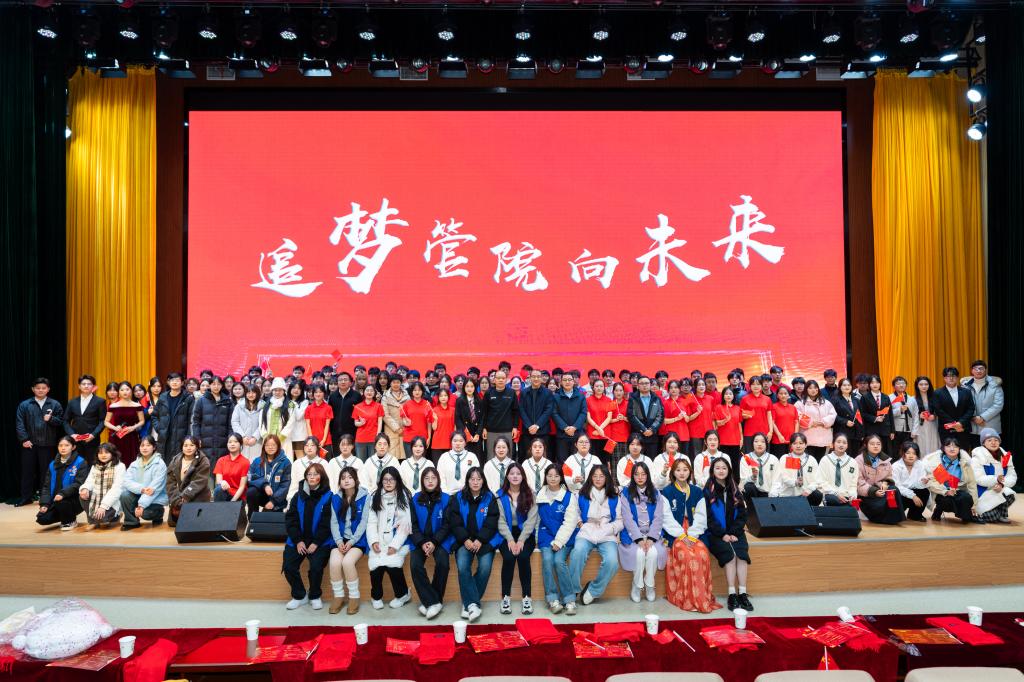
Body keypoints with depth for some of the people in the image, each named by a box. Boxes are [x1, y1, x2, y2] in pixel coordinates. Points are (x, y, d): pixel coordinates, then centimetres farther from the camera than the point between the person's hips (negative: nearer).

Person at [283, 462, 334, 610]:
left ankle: (315, 596, 3)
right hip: (298, 540, 4)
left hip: (320, 541, -4)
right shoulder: (298, 496, 8)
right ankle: (299, 595, 10)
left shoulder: (328, 497, -4)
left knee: (316, 566, -25)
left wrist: (316, 543, -14)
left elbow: (326, 524, -7)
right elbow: (290, 519, 4)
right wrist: (298, 541, -8)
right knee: (288, 566, -15)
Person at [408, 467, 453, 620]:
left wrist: (434, 542, -17)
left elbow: (447, 524, -4)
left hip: (440, 539, -1)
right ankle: (433, 601, -17)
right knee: (415, 565, -25)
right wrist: (422, 543, -14)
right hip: (420, 540, 1)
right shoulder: (415, 499, 2)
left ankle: (429, 601, -10)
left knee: (442, 563, -27)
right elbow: (413, 524, 1)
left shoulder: (445, 499, -1)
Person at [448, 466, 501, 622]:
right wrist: (466, 540, -13)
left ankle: (469, 603, -10)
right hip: (464, 540, 0)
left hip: (484, 540, 0)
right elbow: (455, 522, 0)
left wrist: (480, 541, -14)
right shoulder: (458, 498, 5)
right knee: (462, 566, -25)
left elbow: (491, 524, -2)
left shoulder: (490, 498, 4)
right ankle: (472, 603, -23)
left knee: (485, 567, -23)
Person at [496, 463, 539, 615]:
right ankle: (506, 597, -14)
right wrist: (510, 540, -17)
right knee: (508, 557, -26)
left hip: (525, 534, 0)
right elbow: (500, 521, -3)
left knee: (523, 557, -27)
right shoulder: (500, 495, 4)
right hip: (506, 534, 0)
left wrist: (521, 540, -17)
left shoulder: (530, 495, 3)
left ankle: (527, 597, -16)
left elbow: (531, 520, -5)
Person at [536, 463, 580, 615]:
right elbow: (537, 517, 13)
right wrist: (537, 537, 2)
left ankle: (569, 600, -16)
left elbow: (570, 522, -7)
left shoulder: (569, 497, -2)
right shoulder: (540, 496, 8)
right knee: (547, 559, -24)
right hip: (546, 536, 2)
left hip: (564, 537, -2)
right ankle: (552, 599, -19)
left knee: (559, 560, -26)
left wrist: (558, 541, -15)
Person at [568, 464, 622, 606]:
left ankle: (593, 590, -6)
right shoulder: (582, 495, 13)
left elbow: (620, 520, 11)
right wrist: (580, 523, -7)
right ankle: (573, 591, -17)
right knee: (578, 553, -35)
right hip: (586, 533, -1)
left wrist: (610, 528, -7)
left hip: (607, 535, 1)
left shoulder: (614, 497, 15)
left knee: (612, 561, -30)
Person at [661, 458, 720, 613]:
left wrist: (692, 536, -10)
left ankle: (703, 597, -17)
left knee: (703, 554, -27)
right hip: (674, 534, -3)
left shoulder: (697, 492, 12)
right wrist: (682, 536, -14)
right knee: (686, 555, -30)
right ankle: (687, 598, -22)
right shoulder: (666, 492, 3)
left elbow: (700, 516, 4)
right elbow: (667, 518, -4)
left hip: (694, 534, 3)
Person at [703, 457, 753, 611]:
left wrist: (733, 533, -6)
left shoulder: (734, 491, 13)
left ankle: (742, 593, -24)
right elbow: (708, 517, -5)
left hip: (734, 532, 4)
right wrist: (722, 534, -14)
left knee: (742, 554, -25)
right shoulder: (707, 491, 0)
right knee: (730, 554, -28)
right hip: (715, 533, -3)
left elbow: (742, 515, 9)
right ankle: (732, 595, -25)